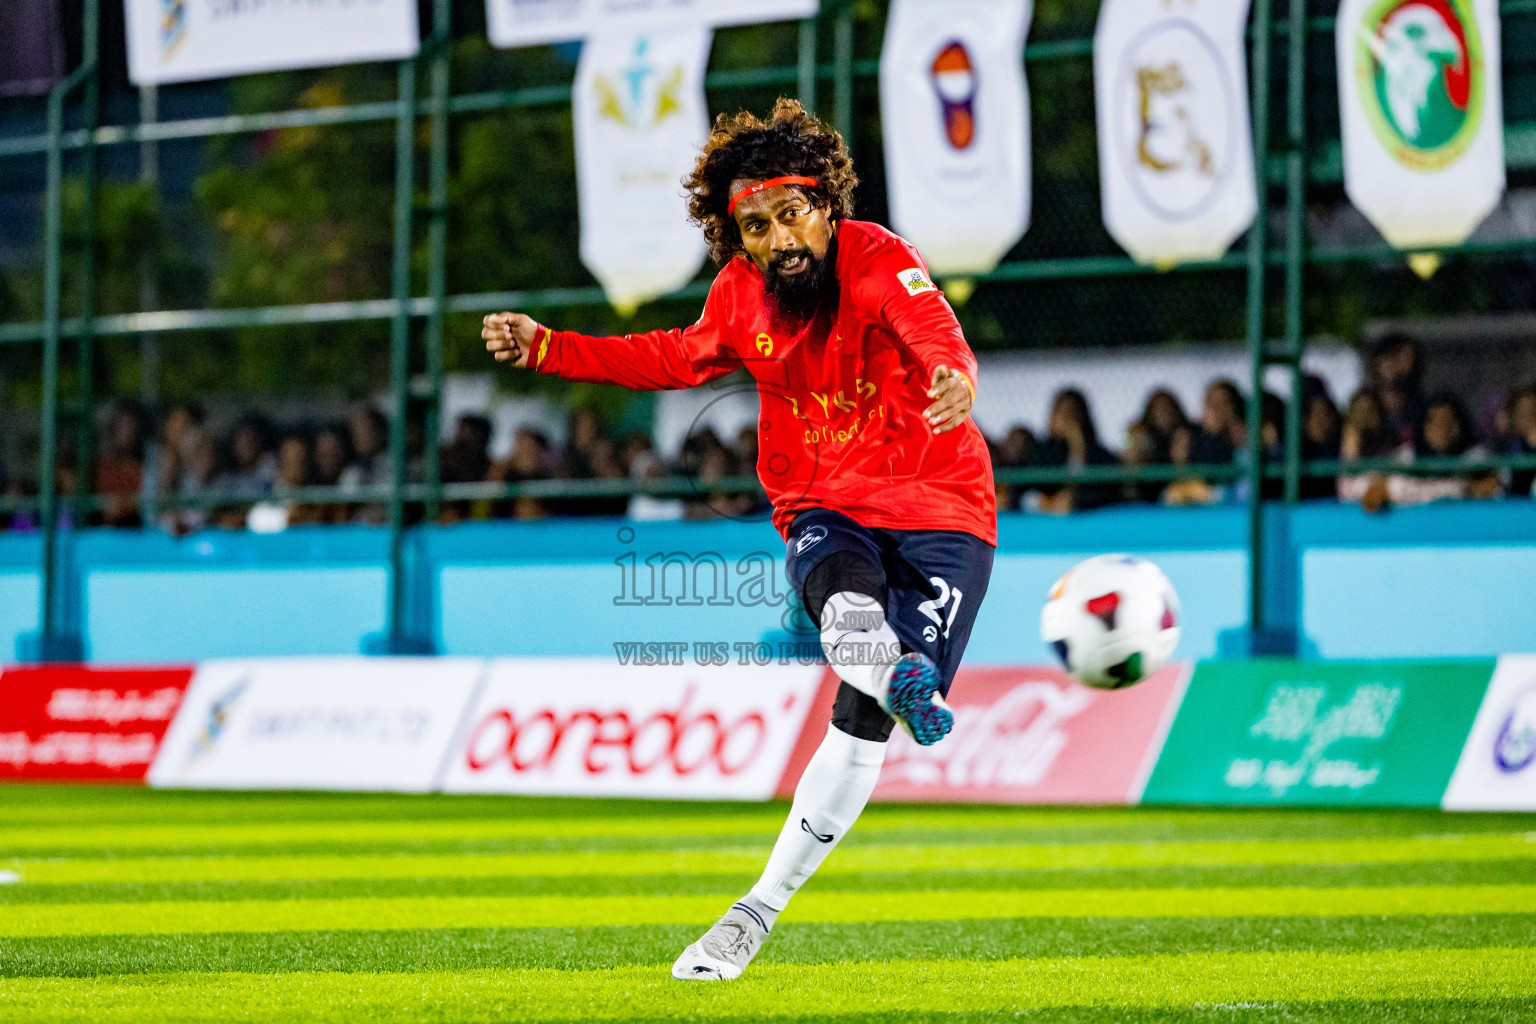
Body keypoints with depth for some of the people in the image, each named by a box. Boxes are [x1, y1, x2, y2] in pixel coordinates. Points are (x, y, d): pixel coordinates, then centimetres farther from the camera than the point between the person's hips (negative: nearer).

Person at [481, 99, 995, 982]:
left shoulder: (877, 261, -18)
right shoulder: (741, 296, -1)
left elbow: (933, 330, -39)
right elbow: (682, 359, 21)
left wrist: (956, 379, -64)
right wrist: (545, 349, 14)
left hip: (942, 511, -3)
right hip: (824, 511, 3)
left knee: (863, 722, -8)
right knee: (849, 602, -35)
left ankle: (760, 910, 1)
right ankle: (900, 676, -67)